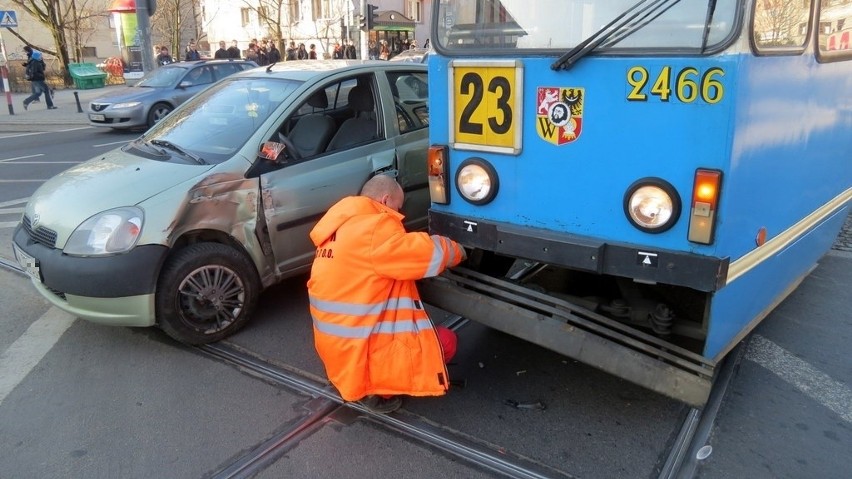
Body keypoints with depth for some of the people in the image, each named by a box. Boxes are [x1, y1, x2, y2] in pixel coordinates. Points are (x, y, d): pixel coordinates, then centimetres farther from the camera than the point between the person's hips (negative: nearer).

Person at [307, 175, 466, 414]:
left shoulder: (342, 225, 9)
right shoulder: (374, 229, -20)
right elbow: (429, 252, -15)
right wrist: (457, 251, 6)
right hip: (357, 348, -9)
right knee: (446, 341, 0)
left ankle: (363, 380, 17)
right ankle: (377, 391, 2)